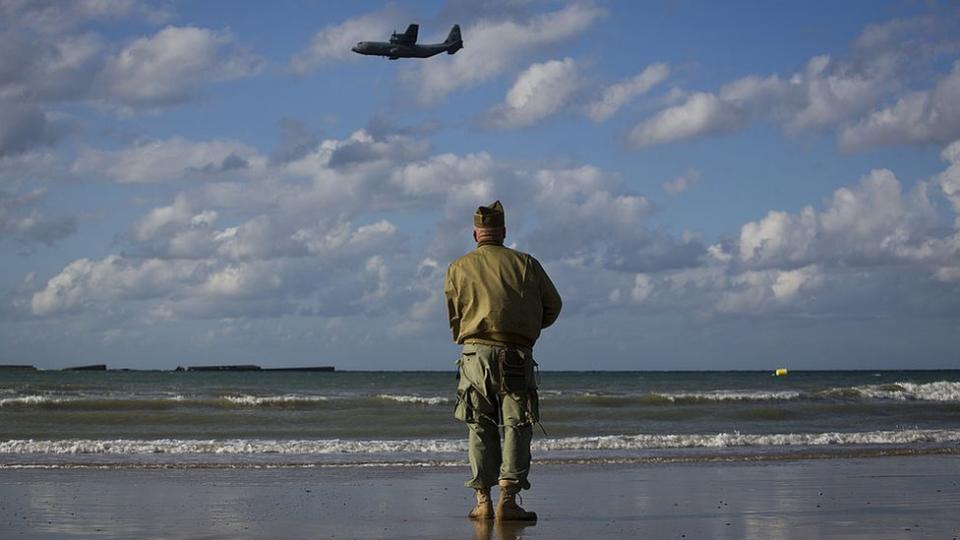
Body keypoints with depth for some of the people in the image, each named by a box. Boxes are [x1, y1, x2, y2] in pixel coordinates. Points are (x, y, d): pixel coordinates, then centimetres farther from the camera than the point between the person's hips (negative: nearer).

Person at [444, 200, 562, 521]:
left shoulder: (458, 268, 10)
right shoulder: (526, 264, 9)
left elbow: (453, 316, 8)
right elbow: (553, 305, 14)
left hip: (475, 353, 1)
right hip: (517, 356, -1)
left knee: (480, 428, 7)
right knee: (517, 426, 0)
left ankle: (483, 501, 3)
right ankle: (508, 500, -10)